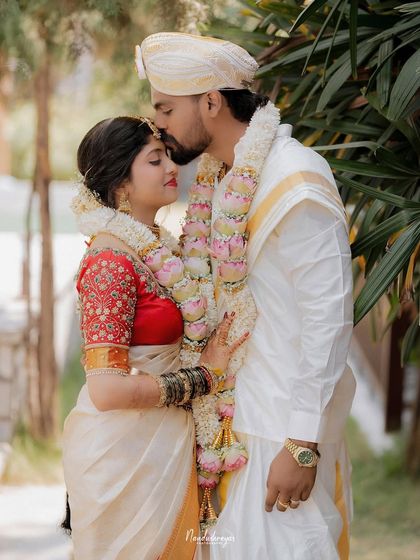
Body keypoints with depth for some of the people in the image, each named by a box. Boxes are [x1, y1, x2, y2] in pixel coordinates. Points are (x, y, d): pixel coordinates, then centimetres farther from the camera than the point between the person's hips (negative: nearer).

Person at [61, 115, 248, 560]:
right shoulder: (111, 261, -19)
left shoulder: (154, 247, 8)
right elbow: (107, 390, -25)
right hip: (125, 451, -9)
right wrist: (204, 377, -17)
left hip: (162, 441, 9)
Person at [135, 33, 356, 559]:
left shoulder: (293, 181, -17)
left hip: (288, 415, -8)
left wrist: (303, 445, -20)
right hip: (240, 407, 8)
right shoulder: (219, 177, 9)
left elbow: (328, 317, -19)